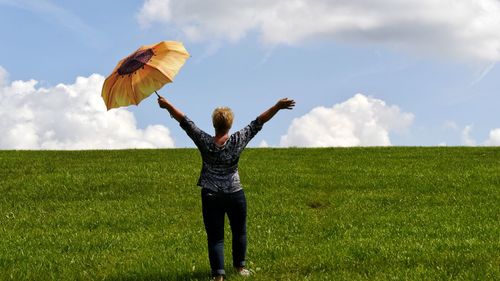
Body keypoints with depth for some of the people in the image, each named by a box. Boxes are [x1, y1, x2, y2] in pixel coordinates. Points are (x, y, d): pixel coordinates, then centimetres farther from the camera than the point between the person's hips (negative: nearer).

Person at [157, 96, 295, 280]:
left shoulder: (204, 142, -11)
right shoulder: (238, 141, -10)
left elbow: (184, 121, -4)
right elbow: (258, 122, -6)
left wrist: (167, 105, 5)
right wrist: (278, 106, -1)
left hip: (210, 196, -1)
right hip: (235, 195, 1)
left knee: (215, 237, 3)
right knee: (239, 232, 21)